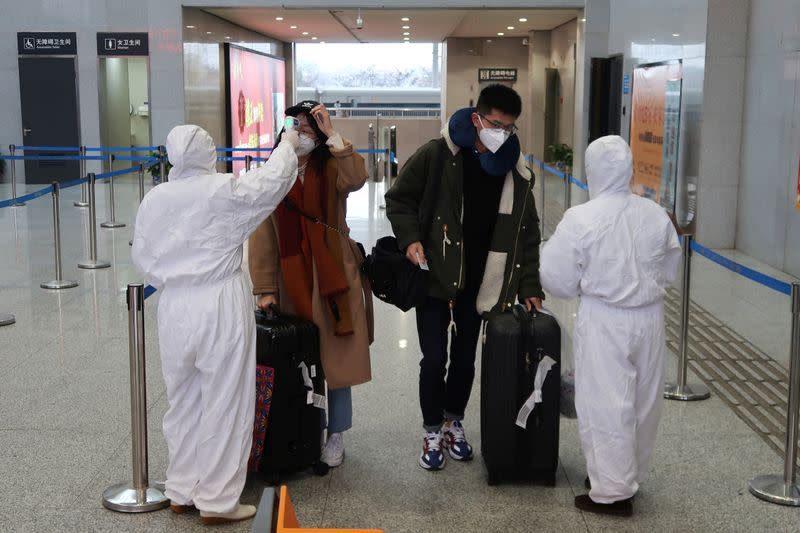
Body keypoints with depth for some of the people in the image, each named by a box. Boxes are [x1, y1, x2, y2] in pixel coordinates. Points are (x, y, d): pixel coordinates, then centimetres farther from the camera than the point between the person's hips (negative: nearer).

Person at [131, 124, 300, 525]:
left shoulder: (153, 199, 2)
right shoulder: (224, 190, -12)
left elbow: (142, 258, 10)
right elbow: (272, 180, 3)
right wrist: (288, 145, 20)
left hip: (174, 309, 5)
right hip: (221, 307, -5)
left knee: (183, 402, 17)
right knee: (225, 406, 4)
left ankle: (182, 492, 29)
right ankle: (217, 501, 10)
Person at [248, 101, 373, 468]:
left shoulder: (330, 169, -3)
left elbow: (356, 179, -28)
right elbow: (263, 237, -1)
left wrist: (332, 134, -24)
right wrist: (265, 289, -5)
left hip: (334, 278, -2)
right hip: (291, 282, 2)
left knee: (335, 357, 5)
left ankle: (336, 436, 19)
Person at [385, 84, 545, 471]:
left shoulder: (516, 172, -1)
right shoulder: (437, 155, -12)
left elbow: (526, 233, 6)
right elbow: (398, 199, -1)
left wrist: (529, 287, 1)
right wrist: (410, 238, -16)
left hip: (477, 283, 3)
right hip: (435, 277, -3)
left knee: (465, 359, 13)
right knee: (434, 360, 1)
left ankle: (454, 423, 34)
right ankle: (432, 432, 20)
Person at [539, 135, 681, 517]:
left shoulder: (581, 218, -15)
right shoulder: (656, 215, -2)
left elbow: (557, 279, -9)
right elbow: (669, 271, 9)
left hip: (605, 320, -5)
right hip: (650, 317, 5)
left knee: (606, 404, 5)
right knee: (643, 401, 17)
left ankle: (612, 491, 11)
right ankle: (631, 475, 34)